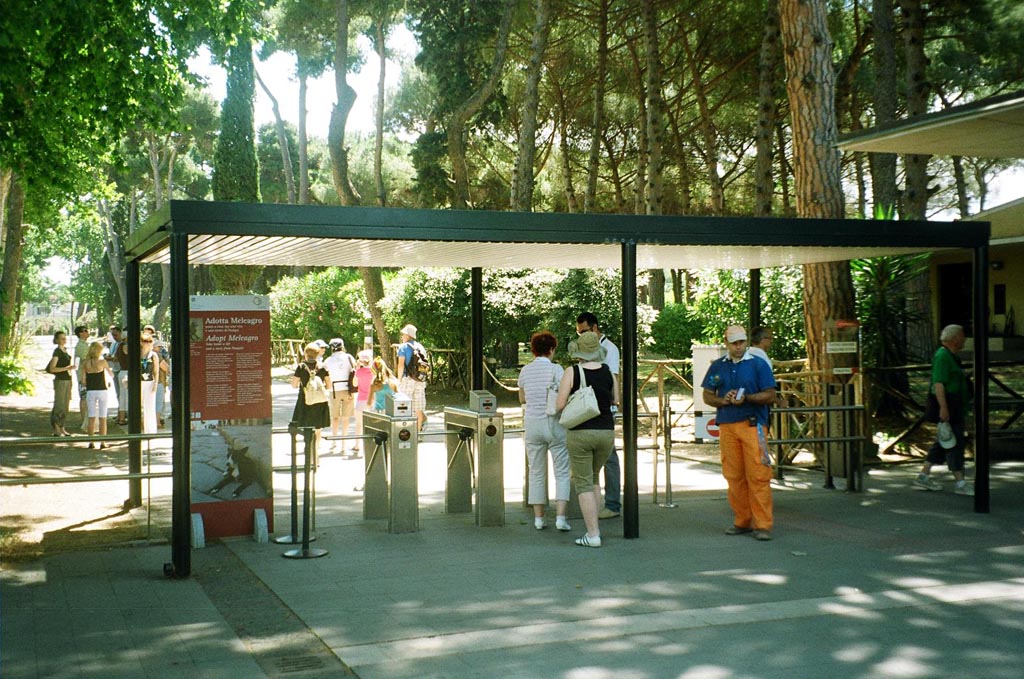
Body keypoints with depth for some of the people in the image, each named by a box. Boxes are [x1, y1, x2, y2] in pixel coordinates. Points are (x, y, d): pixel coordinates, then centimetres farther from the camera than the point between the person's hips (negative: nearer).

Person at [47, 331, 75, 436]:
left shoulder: (65, 350, 12)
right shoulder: (57, 351, -11)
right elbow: (52, 369, -17)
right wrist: (66, 368, -24)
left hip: (67, 380, 8)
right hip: (60, 381, -8)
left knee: (66, 405, 10)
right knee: (59, 405, -6)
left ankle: (62, 428, 15)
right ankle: (56, 430, -3)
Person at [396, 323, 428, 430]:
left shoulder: (403, 347, -2)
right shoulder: (420, 347, 14)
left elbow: (401, 365, -9)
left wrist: (399, 380, -4)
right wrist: (424, 378, 16)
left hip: (408, 378, -5)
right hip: (420, 380, 5)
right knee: (419, 407, 7)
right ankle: (419, 429, 8)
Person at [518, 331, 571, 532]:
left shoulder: (525, 371, 5)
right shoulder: (556, 369, -9)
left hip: (532, 424, 4)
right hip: (555, 424, -4)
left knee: (536, 473, 11)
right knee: (562, 473, 3)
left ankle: (538, 518, 12)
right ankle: (560, 517, -6)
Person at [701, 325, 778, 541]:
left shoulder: (758, 365, 3)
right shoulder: (717, 366, 13)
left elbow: (770, 395, 1)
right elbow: (707, 396, 15)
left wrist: (746, 398, -14)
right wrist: (724, 400, -5)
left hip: (753, 425, -3)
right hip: (726, 426, 3)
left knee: (758, 475, -8)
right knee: (734, 476, 4)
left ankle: (762, 525, -4)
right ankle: (742, 521, 14)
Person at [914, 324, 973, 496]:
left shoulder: (951, 356, 18)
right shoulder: (942, 355, -15)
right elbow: (938, 383, -22)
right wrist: (943, 408, -27)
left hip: (954, 406, 11)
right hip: (947, 406, -11)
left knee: (943, 442, 12)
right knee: (955, 443, -9)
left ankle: (924, 476, 17)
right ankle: (960, 483, -7)